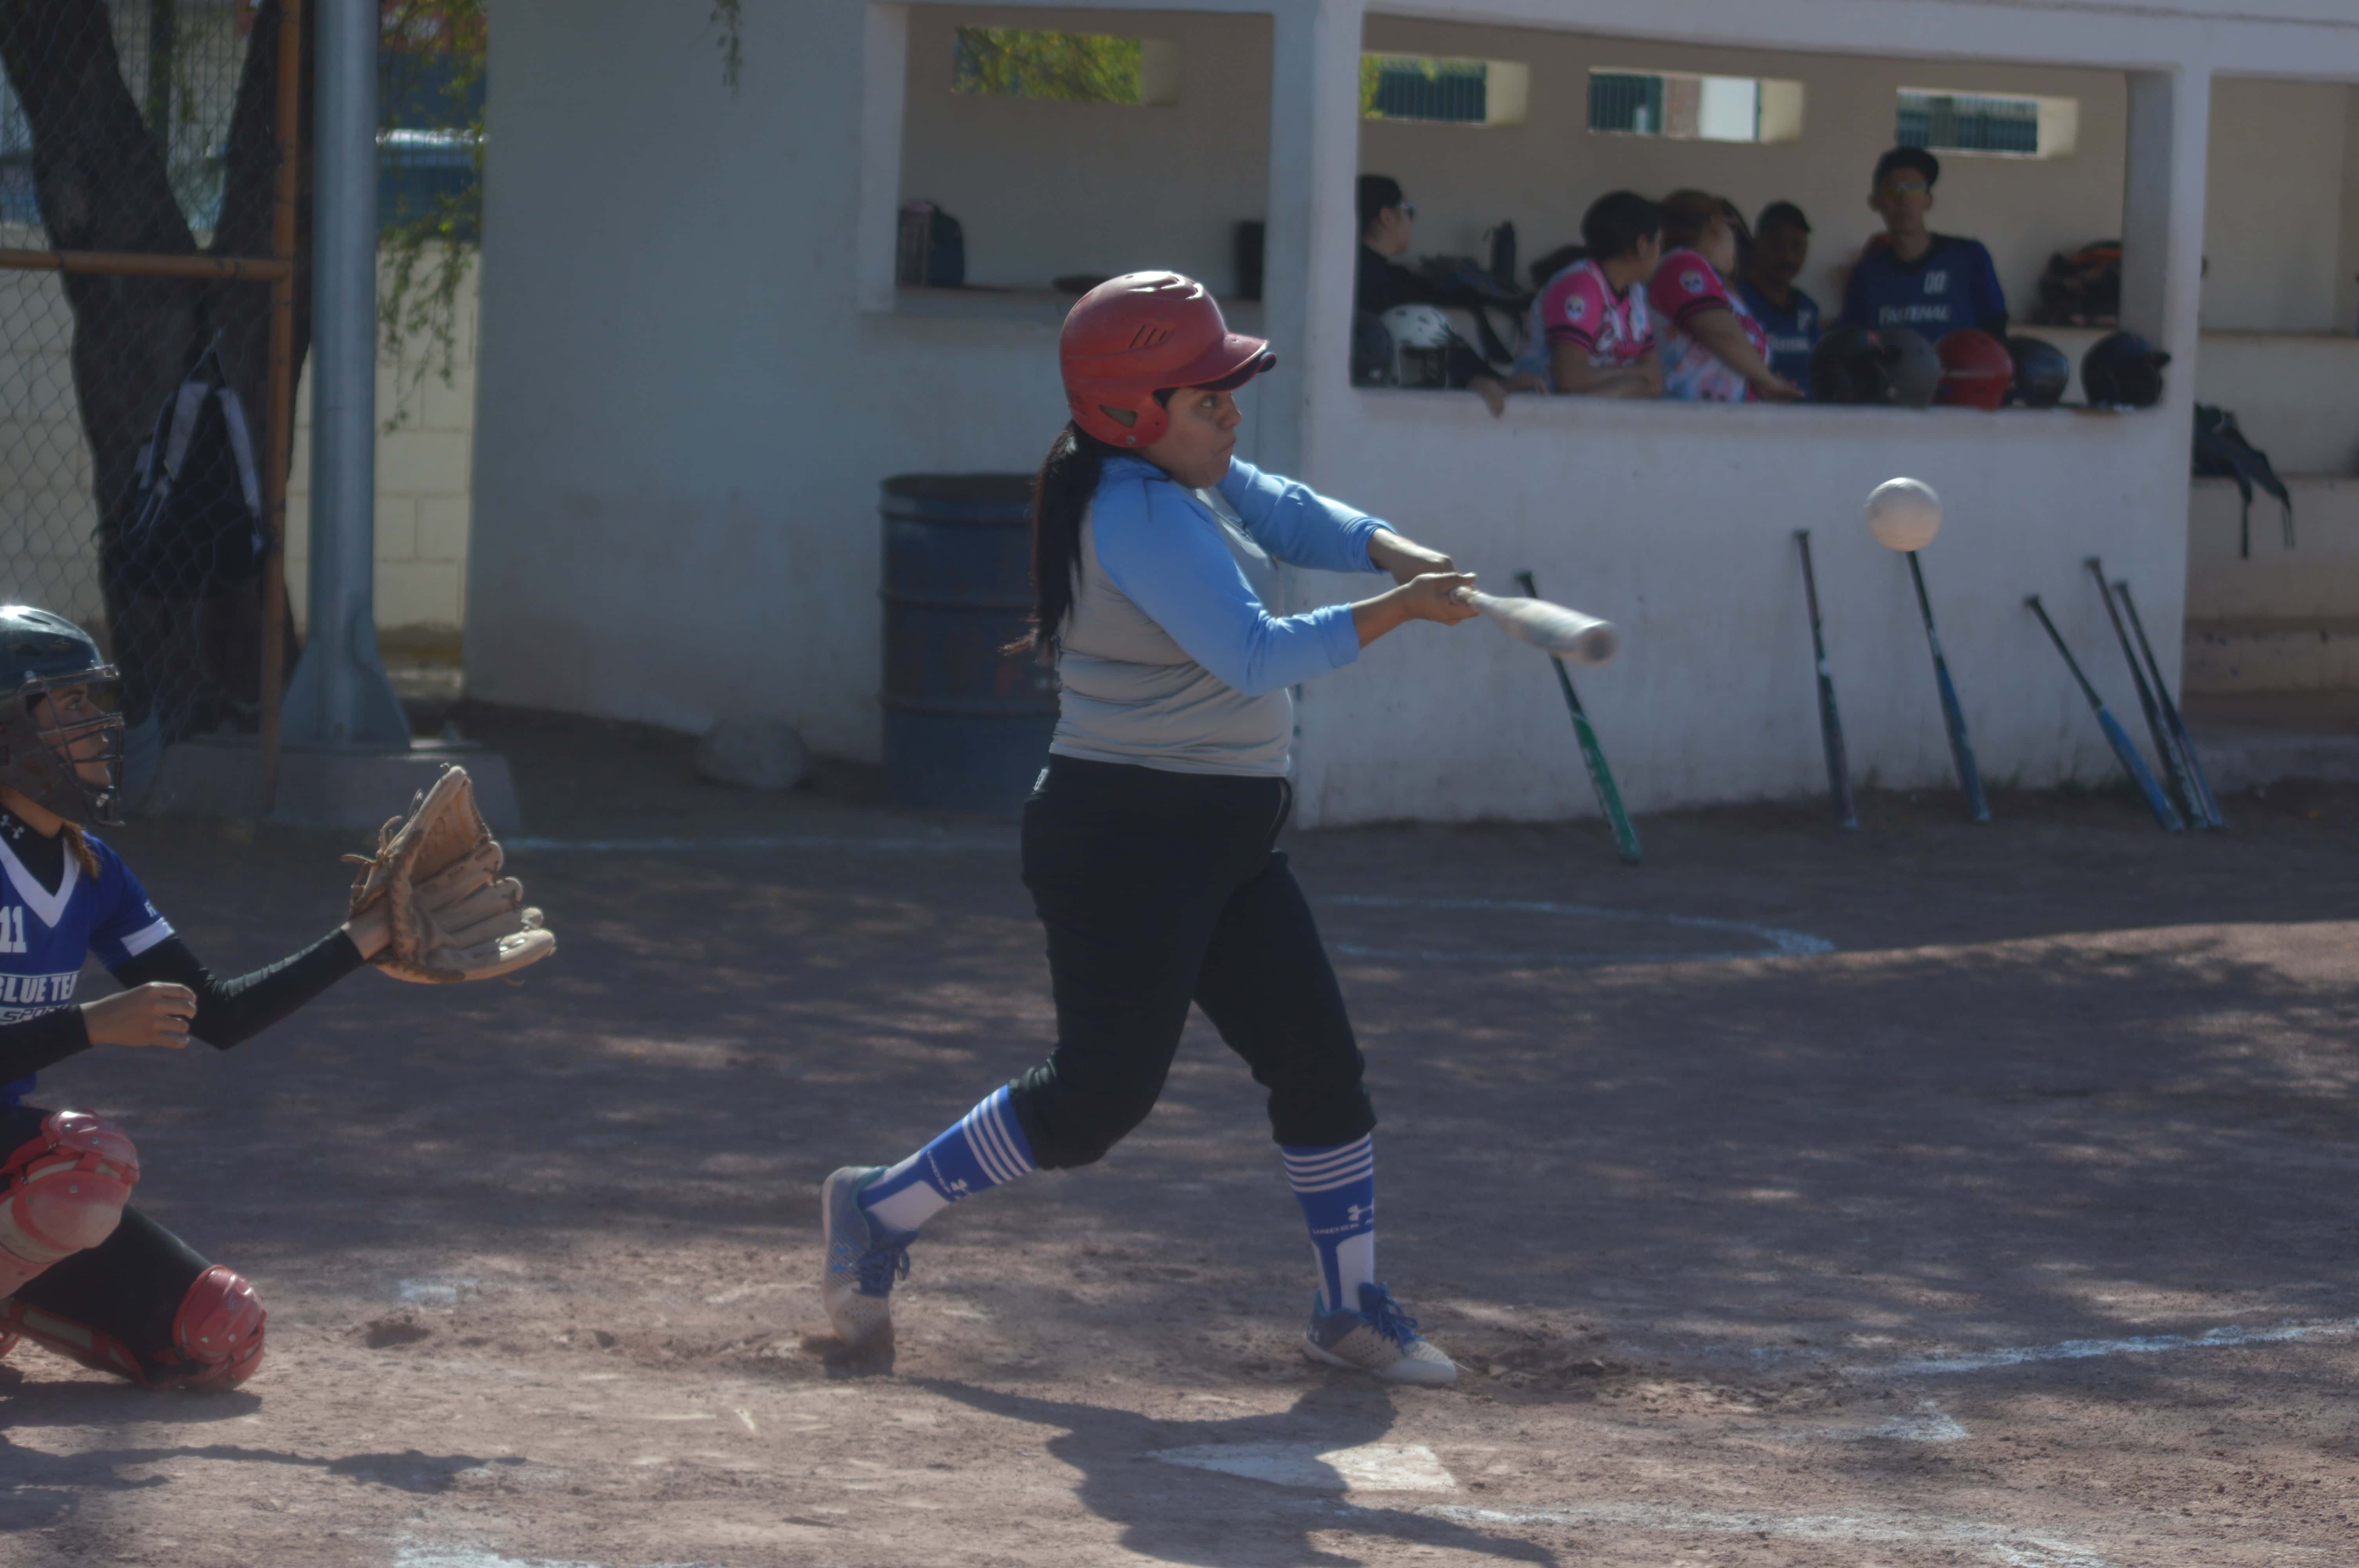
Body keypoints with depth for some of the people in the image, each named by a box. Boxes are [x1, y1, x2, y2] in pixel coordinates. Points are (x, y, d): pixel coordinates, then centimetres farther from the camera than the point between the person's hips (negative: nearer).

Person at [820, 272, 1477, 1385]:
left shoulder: (1191, 478, 9)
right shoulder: (1141, 512, -21)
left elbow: (1291, 517, 11)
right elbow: (1253, 656, -27)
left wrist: (1395, 553, -8)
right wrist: (1396, 614, -23)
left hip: (1224, 838, 10)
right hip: (1129, 837, -10)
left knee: (1317, 1058, 9)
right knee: (1099, 1095, -5)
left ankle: (1351, 1306, 18)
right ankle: (881, 1211, 11)